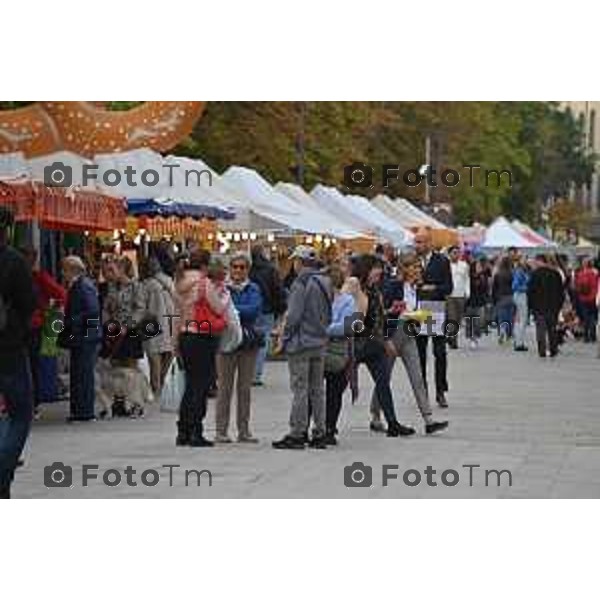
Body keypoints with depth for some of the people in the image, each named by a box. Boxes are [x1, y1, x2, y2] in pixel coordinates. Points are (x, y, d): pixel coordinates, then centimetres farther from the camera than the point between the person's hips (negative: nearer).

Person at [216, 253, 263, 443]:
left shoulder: (253, 289, 8)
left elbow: (255, 309, -9)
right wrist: (243, 312, -17)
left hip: (249, 342, 2)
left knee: (245, 387, 6)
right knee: (224, 387, -3)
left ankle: (244, 431, 12)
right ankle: (221, 431, -1)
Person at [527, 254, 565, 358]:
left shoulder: (535, 273, -7)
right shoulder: (555, 273, 8)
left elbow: (530, 291, -9)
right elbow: (561, 291, 12)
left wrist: (530, 305, -1)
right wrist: (559, 305, 17)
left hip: (539, 306, -4)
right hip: (554, 306, 4)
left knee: (541, 328, -3)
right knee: (552, 328, 13)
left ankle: (542, 351, -10)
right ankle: (553, 349, 14)